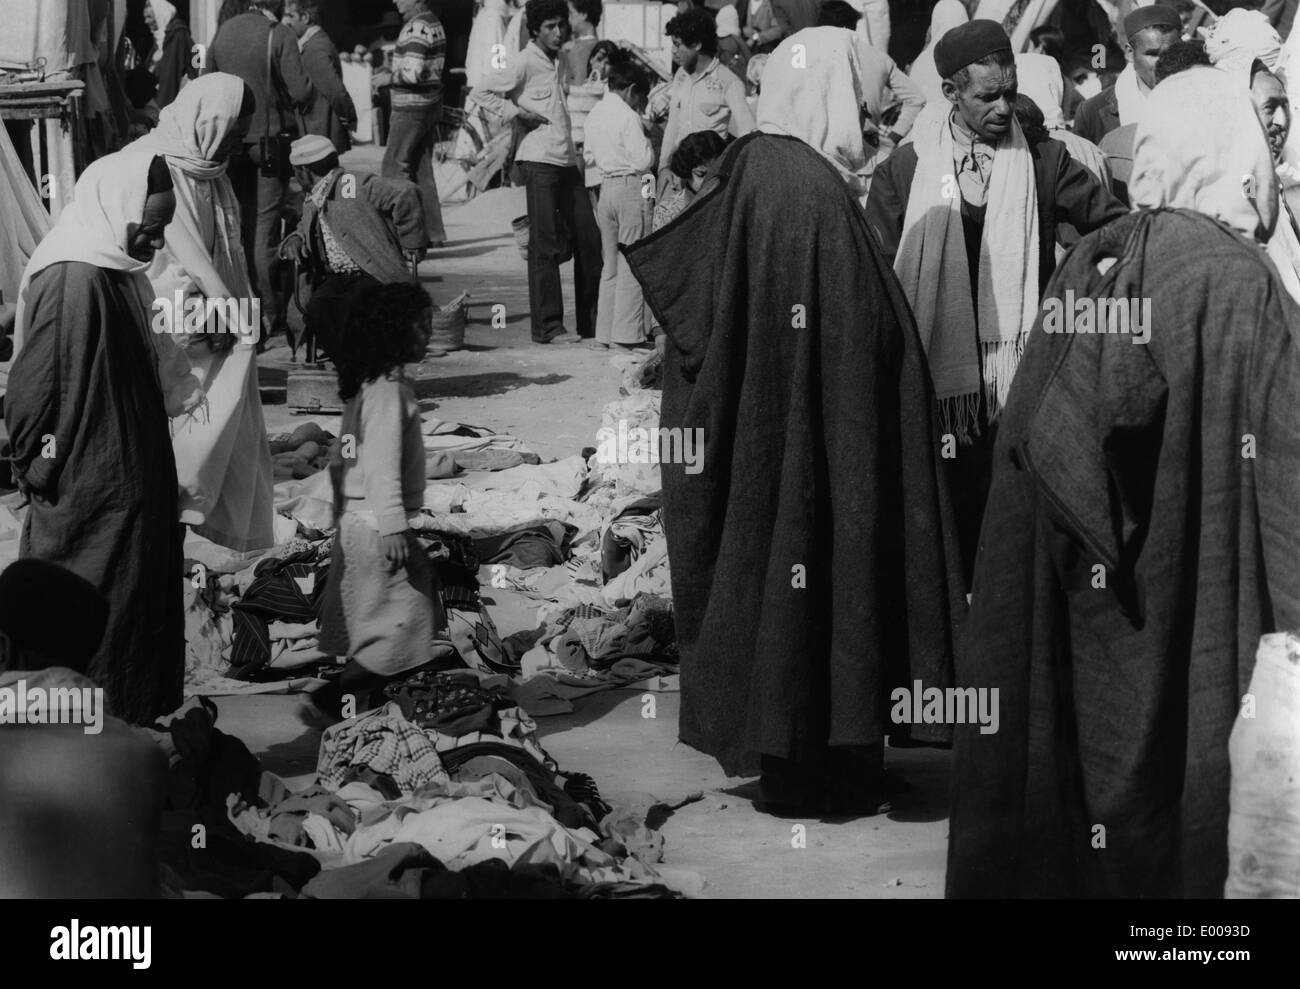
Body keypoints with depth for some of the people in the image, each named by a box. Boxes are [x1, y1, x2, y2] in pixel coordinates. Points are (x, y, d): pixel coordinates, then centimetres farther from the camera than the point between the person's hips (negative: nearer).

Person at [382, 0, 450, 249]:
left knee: (394, 167, -5)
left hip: (411, 107, -10)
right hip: (431, 105, 10)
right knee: (422, 170, 12)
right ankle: (433, 232, 12)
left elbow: (413, 72, -25)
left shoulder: (416, 28, -17)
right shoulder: (434, 24, 15)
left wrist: (388, 76, -9)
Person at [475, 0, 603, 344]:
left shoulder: (557, 63, 18)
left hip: (568, 160, 8)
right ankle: (548, 326, -4)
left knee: (588, 238, 6)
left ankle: (592, 322, 14)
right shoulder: (526, 62, -4)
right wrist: (521, 114, -12)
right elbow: (488, 94, -9)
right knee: (545, 245, -7)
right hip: (540, 161, -8)